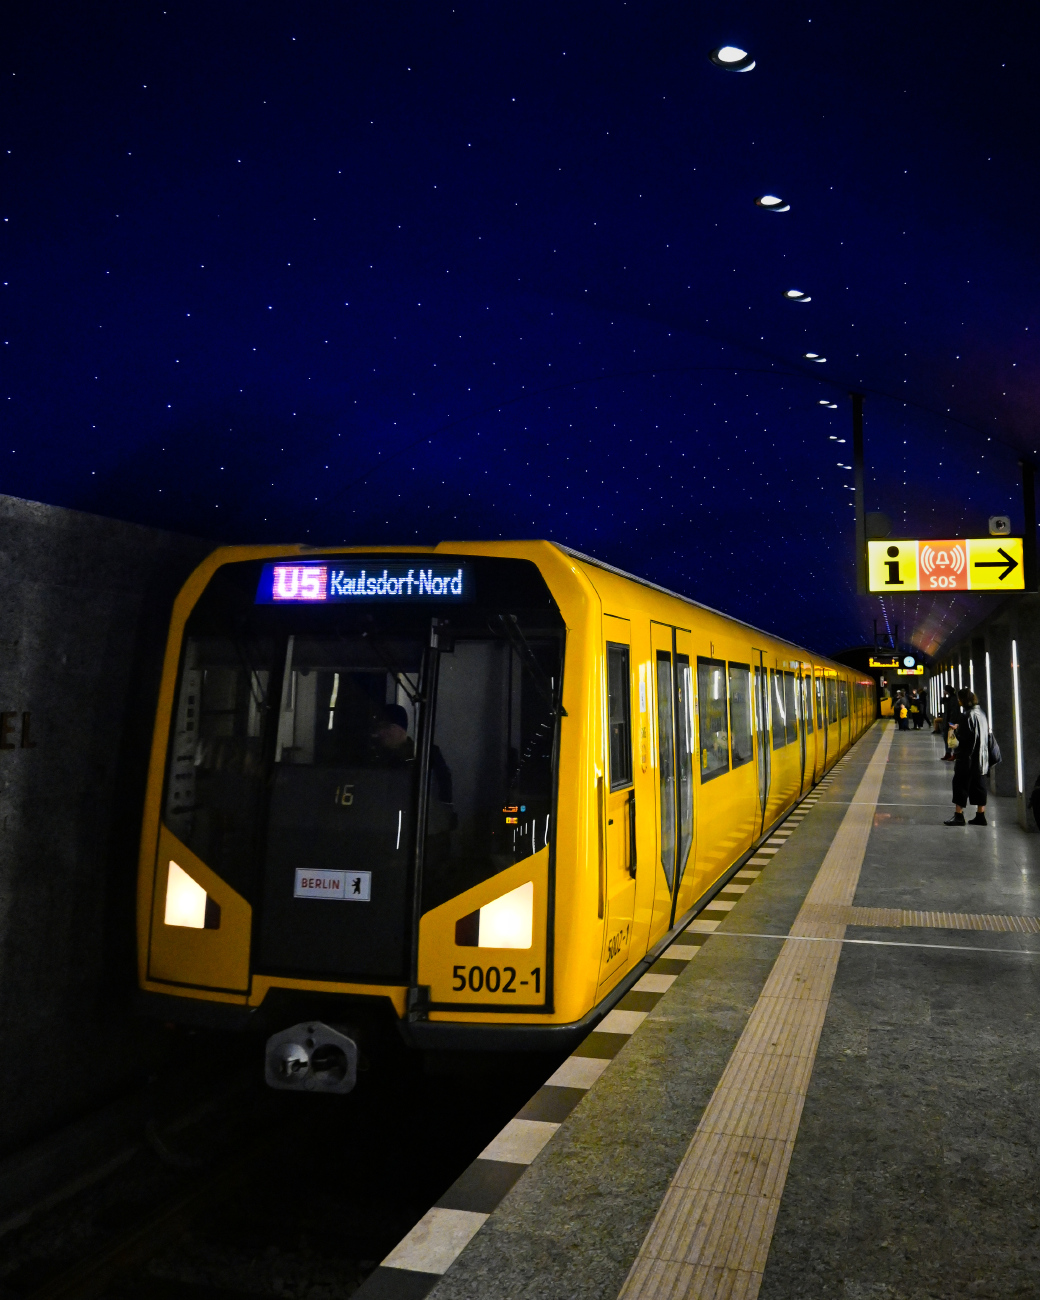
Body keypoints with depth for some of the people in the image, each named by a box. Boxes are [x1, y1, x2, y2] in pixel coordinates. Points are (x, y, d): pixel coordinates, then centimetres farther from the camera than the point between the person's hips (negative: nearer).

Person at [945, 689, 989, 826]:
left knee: (960, 784, 0)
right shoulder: (981, 714, 10)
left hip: (968, 758, -8)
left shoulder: (967, 715, -16)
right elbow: (986, 735, 17)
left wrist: (957, 729, 0)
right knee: (979, 785, 11)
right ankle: (980, 816, 14)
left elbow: (962, 737, -19)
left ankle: (959, 815, -1)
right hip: (982, 757, 8)